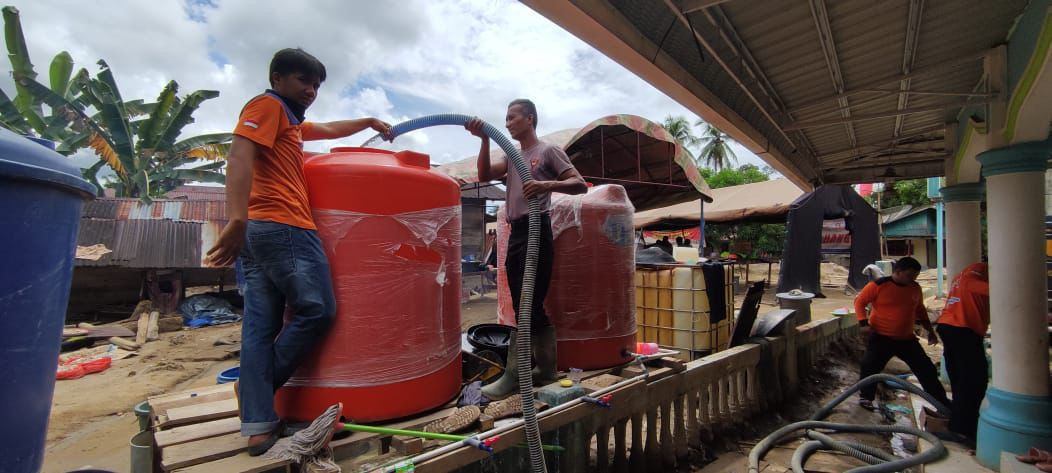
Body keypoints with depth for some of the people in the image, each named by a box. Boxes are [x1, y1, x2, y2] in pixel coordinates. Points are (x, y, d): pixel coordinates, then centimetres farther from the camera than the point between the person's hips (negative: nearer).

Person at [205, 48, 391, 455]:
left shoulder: (290, 121, 28)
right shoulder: (268, 104, 1)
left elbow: (330, 129, 47)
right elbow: (239, 154, -16)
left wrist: (368, 122, 53)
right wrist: (237, 218, -28)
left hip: (259, 230, 10)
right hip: (284, 226, -10)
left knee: (260, 325, 5)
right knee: (317, 311, -5)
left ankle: (258, 423, 9)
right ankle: (261, 385, 9)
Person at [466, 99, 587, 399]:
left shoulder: (548, 151, 3)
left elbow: (581, 184, -7)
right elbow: (484, 175, 6)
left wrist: (547, 184, -23)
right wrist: (485, 140, -3)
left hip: (536, 231, -8)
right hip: (516, 234, 8)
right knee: (530, 308, 10)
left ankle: (513, 375, 0)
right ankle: (547, 369, 21)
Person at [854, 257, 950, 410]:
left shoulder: (915, 288, 5)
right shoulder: (878, 285, -14)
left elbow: (920, 310, 20)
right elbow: (859, 302, -9)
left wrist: (929, 330, 19)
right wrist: (864, 323, -18)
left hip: (907, 338, 5)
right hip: (881, 337, -5)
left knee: (926, 368, 10)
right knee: (871, 367, -5)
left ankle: (941, 400, 26)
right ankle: (866, 397, 11)